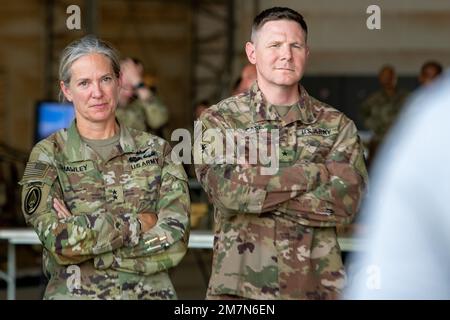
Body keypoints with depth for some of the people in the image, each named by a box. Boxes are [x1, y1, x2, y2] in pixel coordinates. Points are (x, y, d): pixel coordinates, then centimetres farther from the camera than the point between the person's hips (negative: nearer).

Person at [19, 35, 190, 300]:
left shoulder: (157, 150, 0)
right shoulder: (47, 155, -4)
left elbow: (175, 239, -11)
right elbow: (59, 238, -18)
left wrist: (82, 234, -17)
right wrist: (137, 223, -15)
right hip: (73, 293, -1)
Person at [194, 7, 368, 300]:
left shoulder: (336, 125, 4)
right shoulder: (219, 120, 1)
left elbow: (345, 199, -11)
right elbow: (227, 188, -16)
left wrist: (260, 192, -15)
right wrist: (318, 172, -12)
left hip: (316, 286, 1)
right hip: (239, 286, -1)